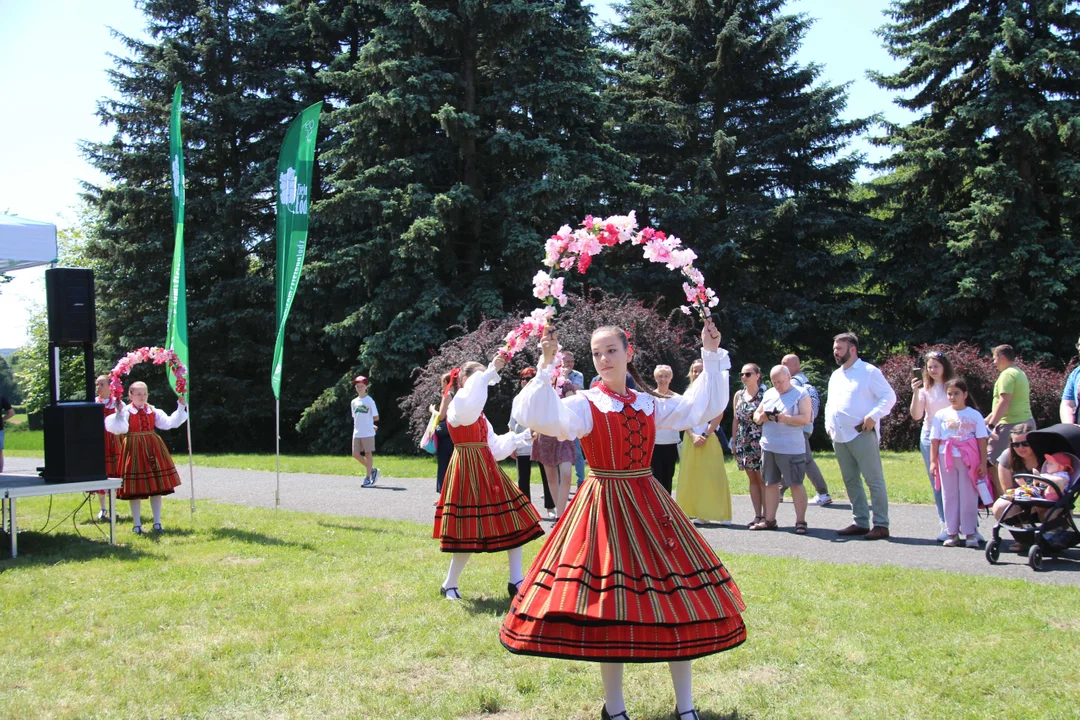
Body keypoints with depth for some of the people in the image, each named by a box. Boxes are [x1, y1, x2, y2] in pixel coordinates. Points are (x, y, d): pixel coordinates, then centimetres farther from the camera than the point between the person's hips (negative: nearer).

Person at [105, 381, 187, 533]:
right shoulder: (126, 411, -4)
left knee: (157, 487, 6)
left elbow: (169, 423, 2)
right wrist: (119, 413, -31)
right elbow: (120, 429, -20)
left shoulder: (153, 411, 8)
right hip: (134, 450, -4)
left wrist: (181, 407, -3)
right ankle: (137, 525, 10)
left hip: (153, 449, 4)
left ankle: (157, 523, 16)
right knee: (135, 489, 0)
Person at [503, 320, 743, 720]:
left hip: (650, 506, 4)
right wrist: (546, 366, -28)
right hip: (604, 508, -4)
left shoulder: (650, 404, 9)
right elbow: (539, 416, -22)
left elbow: (704, 406, 18)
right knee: (608, 609, -1)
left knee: (680, 600, 3)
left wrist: (712, 357, 12)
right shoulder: (585, 404, -4)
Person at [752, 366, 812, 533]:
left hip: (791, 449, -6)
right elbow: (756, 414, 18)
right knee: (770, 483, 10)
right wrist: (761, 417, -6)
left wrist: (784, 418, -23)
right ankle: (769, 520, 16)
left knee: (796, 484, -3)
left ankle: (800, 521, 2)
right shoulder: (769, 394, 15)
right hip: (768, 447, 6)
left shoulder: (801, 394, -3)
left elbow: (805, 419, -12)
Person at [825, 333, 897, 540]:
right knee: (851, 481, 10)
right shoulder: (835, 376, 20)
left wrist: (874, 416, -19)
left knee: (874, 480, -6)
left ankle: (881, 525, -5)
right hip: (839, 437, 8)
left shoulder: (869, 372, -3)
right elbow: (830, 404, 28)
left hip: (861, 435, -8)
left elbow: (889, 397, -8)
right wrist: (829, 424, 13)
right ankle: (860, 522, 16)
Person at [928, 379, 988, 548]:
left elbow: (982, 440, 1)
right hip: (946, 459, 2)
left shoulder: (974, 415, 3)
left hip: (968, 459, -2)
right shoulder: (941, 415, 6)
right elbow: (935, 440, 5)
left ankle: (970, 533, 5)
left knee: (968, 496, 0)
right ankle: (952, 533, 10)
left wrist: (983, 463, -3)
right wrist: (933, 461, -1)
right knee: (949, 496, 5)